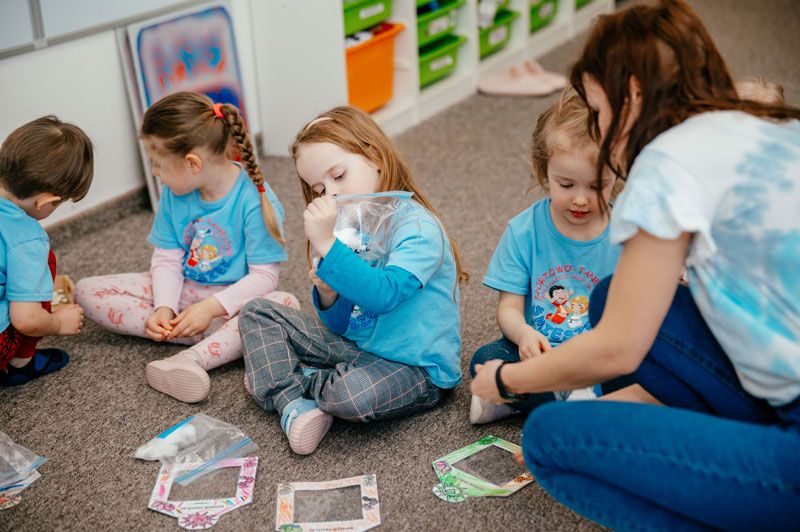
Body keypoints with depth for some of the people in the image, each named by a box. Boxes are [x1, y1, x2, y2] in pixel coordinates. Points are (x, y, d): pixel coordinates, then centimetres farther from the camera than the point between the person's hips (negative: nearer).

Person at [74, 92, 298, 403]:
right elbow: (167, 259, -3)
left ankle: (189, 359, -42)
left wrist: (211, 307, -26)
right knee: (88, 291, -8)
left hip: (232, 299, -5)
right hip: (183, 291, 6)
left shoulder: (254, 199, -21)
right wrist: (163, 308, -19)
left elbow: (264, 276, -20)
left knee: (286, 304, -36)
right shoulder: (174, 192, -5)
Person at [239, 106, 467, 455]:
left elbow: (383, 295, -35)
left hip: (416, 367, -8)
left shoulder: (418, 229, -18)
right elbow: (343, 326, 11)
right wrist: (327, 294, -10)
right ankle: (293, 403, -16)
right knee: (257, 313, 5)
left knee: (353, 394, -39)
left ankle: (278, 378, -5)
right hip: (358, 345, 8)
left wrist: (326, 245, -36)